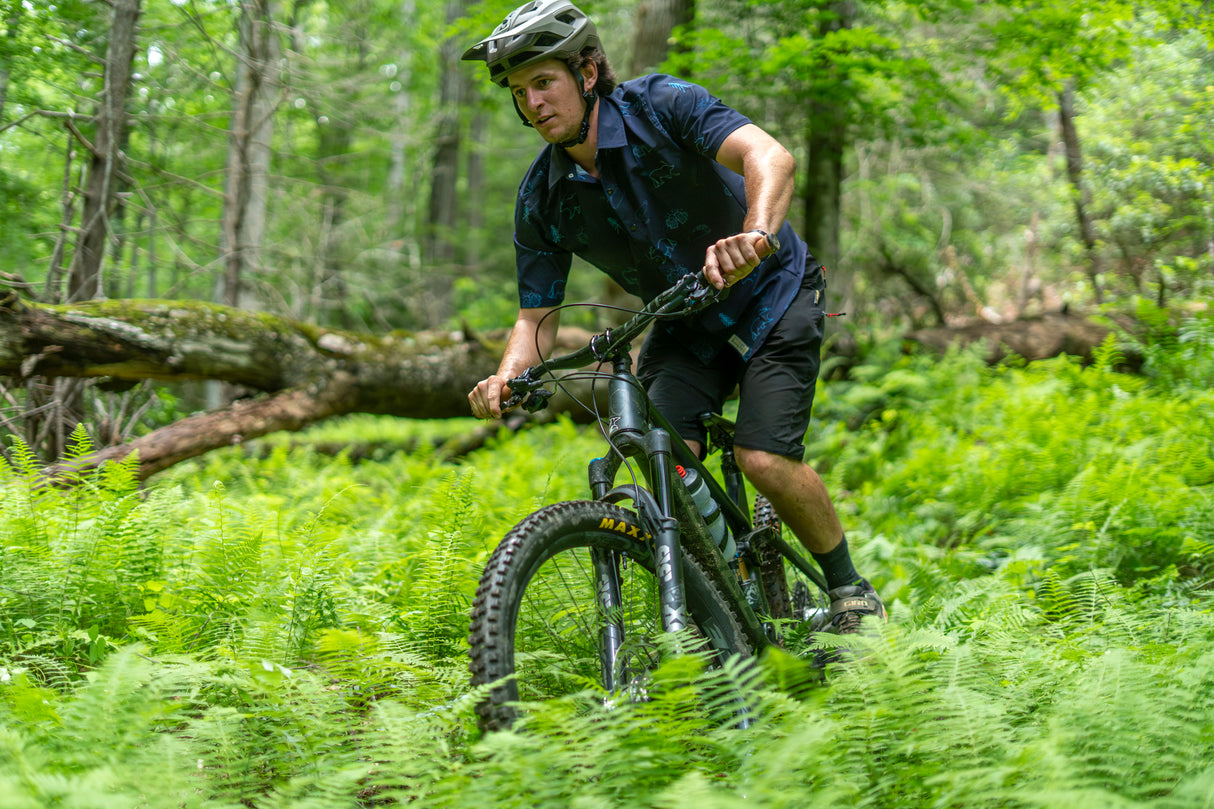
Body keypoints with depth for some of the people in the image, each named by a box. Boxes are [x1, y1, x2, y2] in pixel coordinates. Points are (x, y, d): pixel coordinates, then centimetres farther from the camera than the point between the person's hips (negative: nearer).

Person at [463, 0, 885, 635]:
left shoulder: (660, 106, -24)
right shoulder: (541, 200, -10)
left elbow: (770, 156, -39)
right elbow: (537, 318, -5)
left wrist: (755, 233, -61)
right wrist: (506, 377, -27)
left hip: (769, 294, -4)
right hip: (684, 326, 4)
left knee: (763, 459, -19)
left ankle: (849, 589, 4)